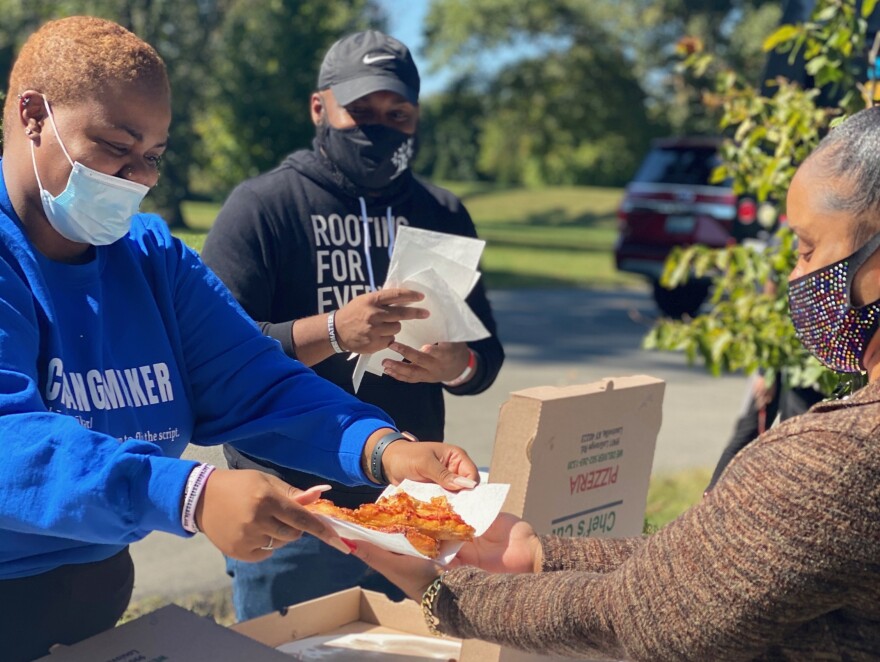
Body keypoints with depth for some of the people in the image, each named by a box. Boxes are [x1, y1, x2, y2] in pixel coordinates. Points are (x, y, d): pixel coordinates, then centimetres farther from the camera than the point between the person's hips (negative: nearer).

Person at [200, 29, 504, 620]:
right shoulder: (261, 206, -6)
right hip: (288, 519, -4)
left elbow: (488, 355, 9)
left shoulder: (443, 214, 8)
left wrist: (458, 365, -15)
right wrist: (330, 332, -30)